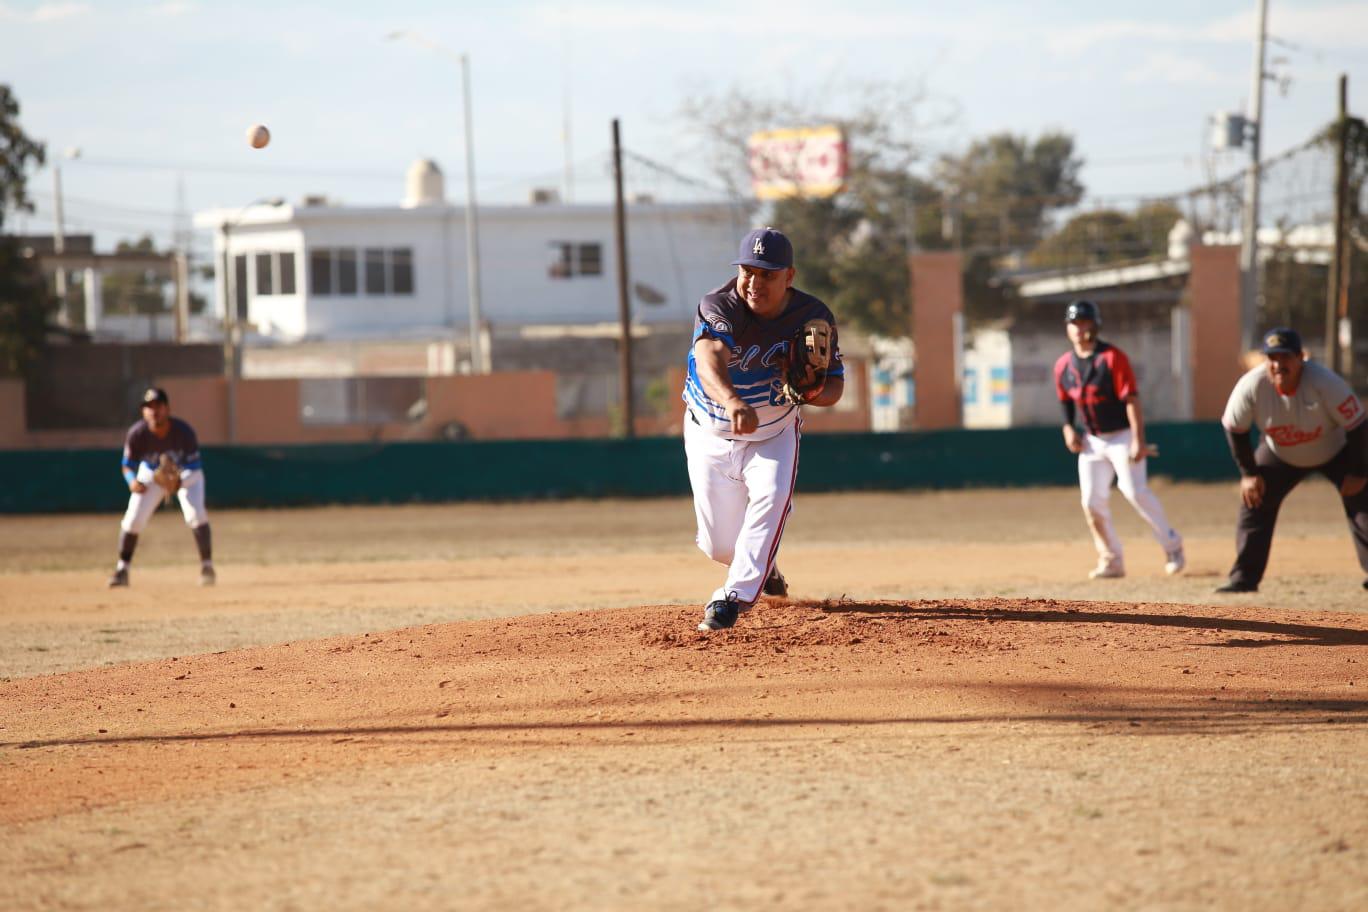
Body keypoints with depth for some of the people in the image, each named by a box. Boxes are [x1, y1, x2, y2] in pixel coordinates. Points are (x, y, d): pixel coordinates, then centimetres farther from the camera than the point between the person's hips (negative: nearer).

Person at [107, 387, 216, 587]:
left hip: (186, 473, -2)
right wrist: (133, 481, -39)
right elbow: (128, 466, -16)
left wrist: (179, 482, -48)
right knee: (133, 520, -6)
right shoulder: (136, 434, -29)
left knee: (196, 514, -22)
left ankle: (207, 567, -9)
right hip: (151, 474, 2)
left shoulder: (183, 431, -33)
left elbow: (194, 466, -27)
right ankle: (121, 570, 11)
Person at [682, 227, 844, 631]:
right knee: (720, 545, 3)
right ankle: (760, 567, 40)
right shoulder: (718, 307, -28)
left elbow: (834, 385, -9)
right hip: (711, 434, -1)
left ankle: (734, 595, -25)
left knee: (772, 496, -29)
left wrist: (815, 392, -35)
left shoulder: (814, 317, -17)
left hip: (775, 432, 1)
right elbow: (709, 357, -49)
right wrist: (732, 401, -70)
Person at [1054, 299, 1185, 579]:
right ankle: (1111, 559, 10)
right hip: (1092, 441, 6)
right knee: (1092, 500, -1)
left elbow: (1131, 399, -17)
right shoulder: (1063, 365, 4)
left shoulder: (1112, 357, -14)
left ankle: (1171, 545, -4)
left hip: (1123, 437, -6)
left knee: (1134, 490, -18)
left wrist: (1138, 440, -23)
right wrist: (1068, 428, 3)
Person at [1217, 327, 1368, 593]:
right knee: (1253, 502, -7)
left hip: (1335, 451, -2)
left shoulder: (1324, 382, -37)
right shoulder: (1251, 386, -30)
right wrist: (1249, 473, -11)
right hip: (1280, 456, 2)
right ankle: (1244, 577, -1)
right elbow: (1234, 429, -12)